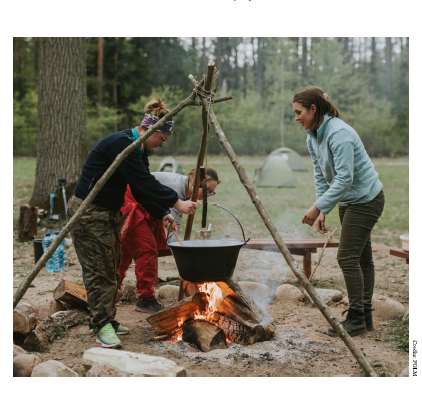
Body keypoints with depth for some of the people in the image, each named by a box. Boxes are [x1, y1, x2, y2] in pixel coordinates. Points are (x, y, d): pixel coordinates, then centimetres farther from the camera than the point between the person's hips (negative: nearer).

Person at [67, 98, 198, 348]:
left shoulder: (138, 150, 8)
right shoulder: (120, 144, -22)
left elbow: (143, 188, 8)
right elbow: (144, 183, -26)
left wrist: (163, 213, -2)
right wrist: (177, 203, -24)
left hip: (109, 214, 10)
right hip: (88, 213, -10)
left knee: (111, 269, 11)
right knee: (99, 270, -7)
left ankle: (107, 322, 20)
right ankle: (102, 325, 1)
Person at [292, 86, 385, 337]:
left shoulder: (339, 133, -25)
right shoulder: (312, 137, 4)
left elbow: (344, 179, -29)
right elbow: (321, 177, 7)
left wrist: (318, 207, -27)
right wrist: (322, 211, -1)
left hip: (366, 199, -9)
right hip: (348, 201, 9)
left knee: (347, 257, -11)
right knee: (361, 257, 12)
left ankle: (356, 318, -1)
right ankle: (365, 315, 20)